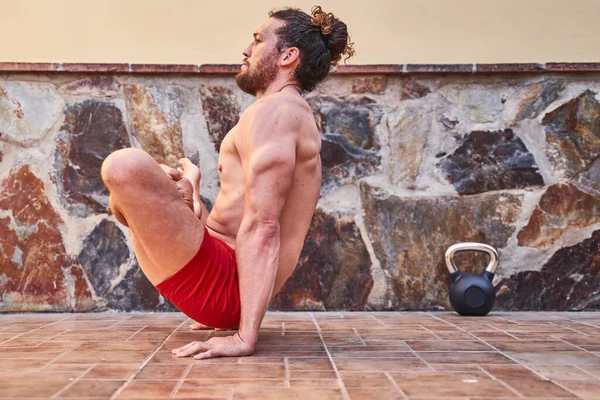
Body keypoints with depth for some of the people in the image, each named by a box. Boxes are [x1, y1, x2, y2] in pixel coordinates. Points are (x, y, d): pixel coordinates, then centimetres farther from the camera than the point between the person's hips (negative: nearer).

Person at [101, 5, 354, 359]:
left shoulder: (273, 111, -13)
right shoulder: (299, 118, 20)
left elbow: (262, 226, -25)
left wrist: (245, 337, -29)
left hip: (223, 284, -11)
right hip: (227, 292, 11)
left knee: (125, 168, -30)